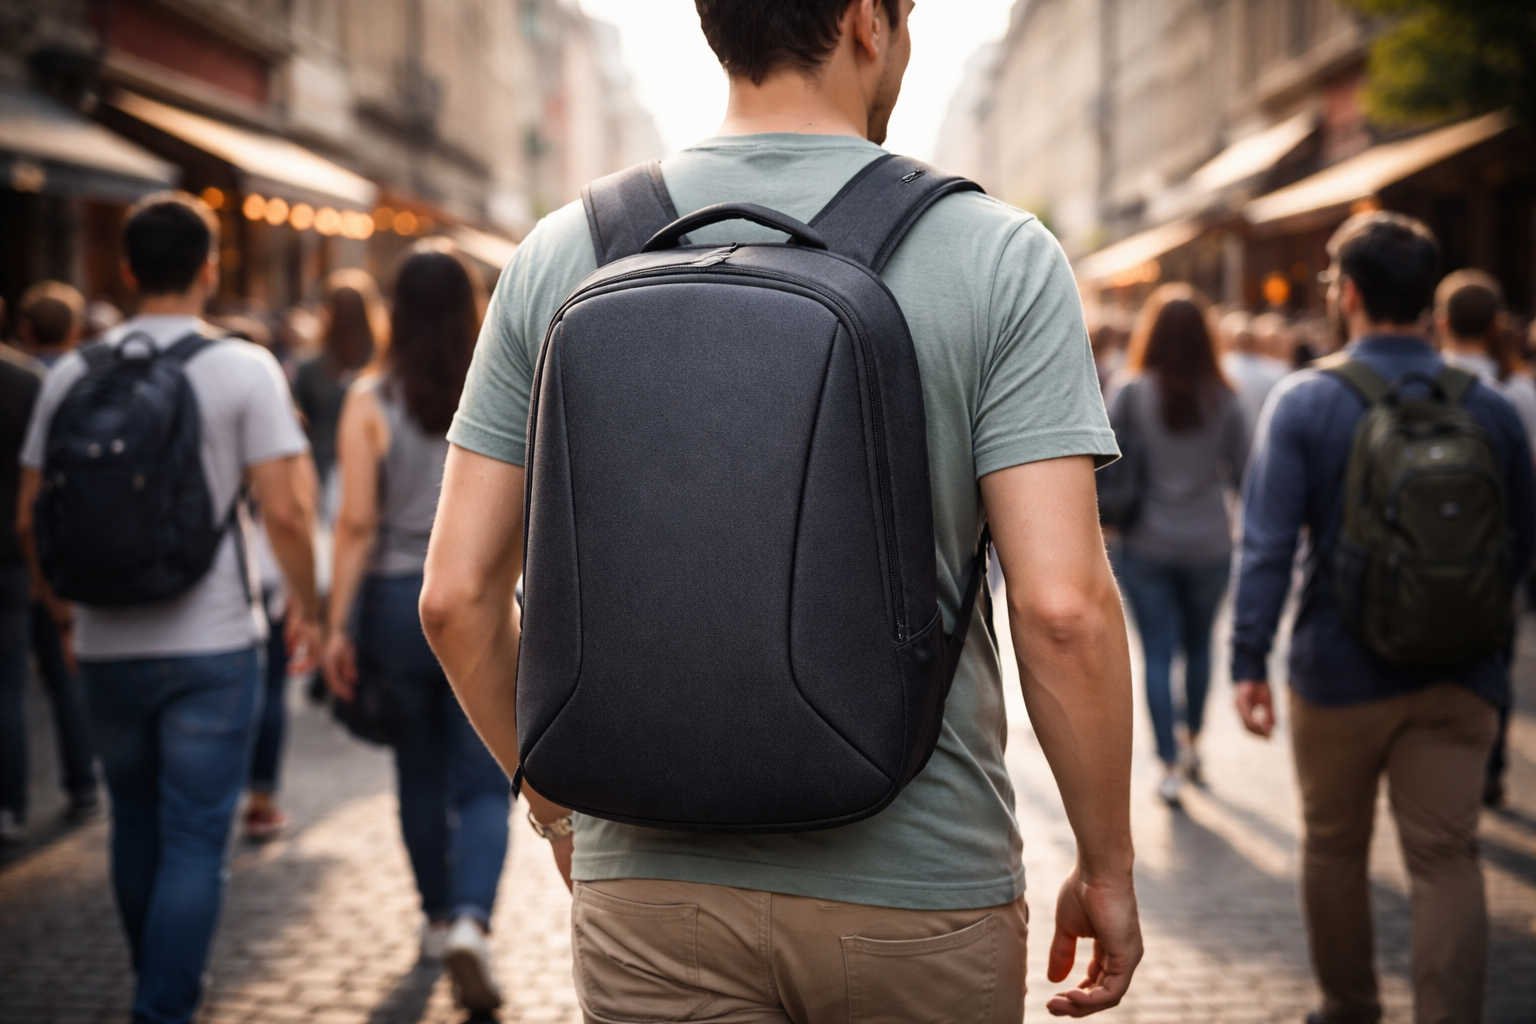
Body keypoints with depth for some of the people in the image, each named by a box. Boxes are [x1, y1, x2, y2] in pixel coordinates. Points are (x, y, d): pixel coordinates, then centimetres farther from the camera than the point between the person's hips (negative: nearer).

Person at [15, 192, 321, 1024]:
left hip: (107, 645, 4)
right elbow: (284, 511, -14)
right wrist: (306, 605, 1)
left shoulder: (72, 374, 3)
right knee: (194, 839, 1)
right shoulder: (243, 369, -8)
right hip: (212, 643, -4)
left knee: (135, 827, 20)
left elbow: (30, 520, 6)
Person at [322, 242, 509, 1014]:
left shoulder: (370, 400, -5)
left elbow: (357, 523, -8)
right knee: (484, 782, 2)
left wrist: (337, 624, -3)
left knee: (420, 774, 18)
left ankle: (439, 919, 32)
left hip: (398, 602, 1)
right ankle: (470, 922, -19)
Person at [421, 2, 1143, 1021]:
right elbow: (1063, 606, -15)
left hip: (649, 880, 2)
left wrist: (557, 806, 14)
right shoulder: (998, 257, -8)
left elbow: (458, 593, -1)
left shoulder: (565, 253, 0)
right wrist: (1109, 869, -2)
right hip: (918, 891, -2)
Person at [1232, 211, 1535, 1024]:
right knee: (1447, 858, 4)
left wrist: (1250, 660, -11)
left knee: (1334, 848, 16)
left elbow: (1266, 543, -14)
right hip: (1458, 678, 2)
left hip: (1341, 672, -1)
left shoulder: (1305, 401, -9)